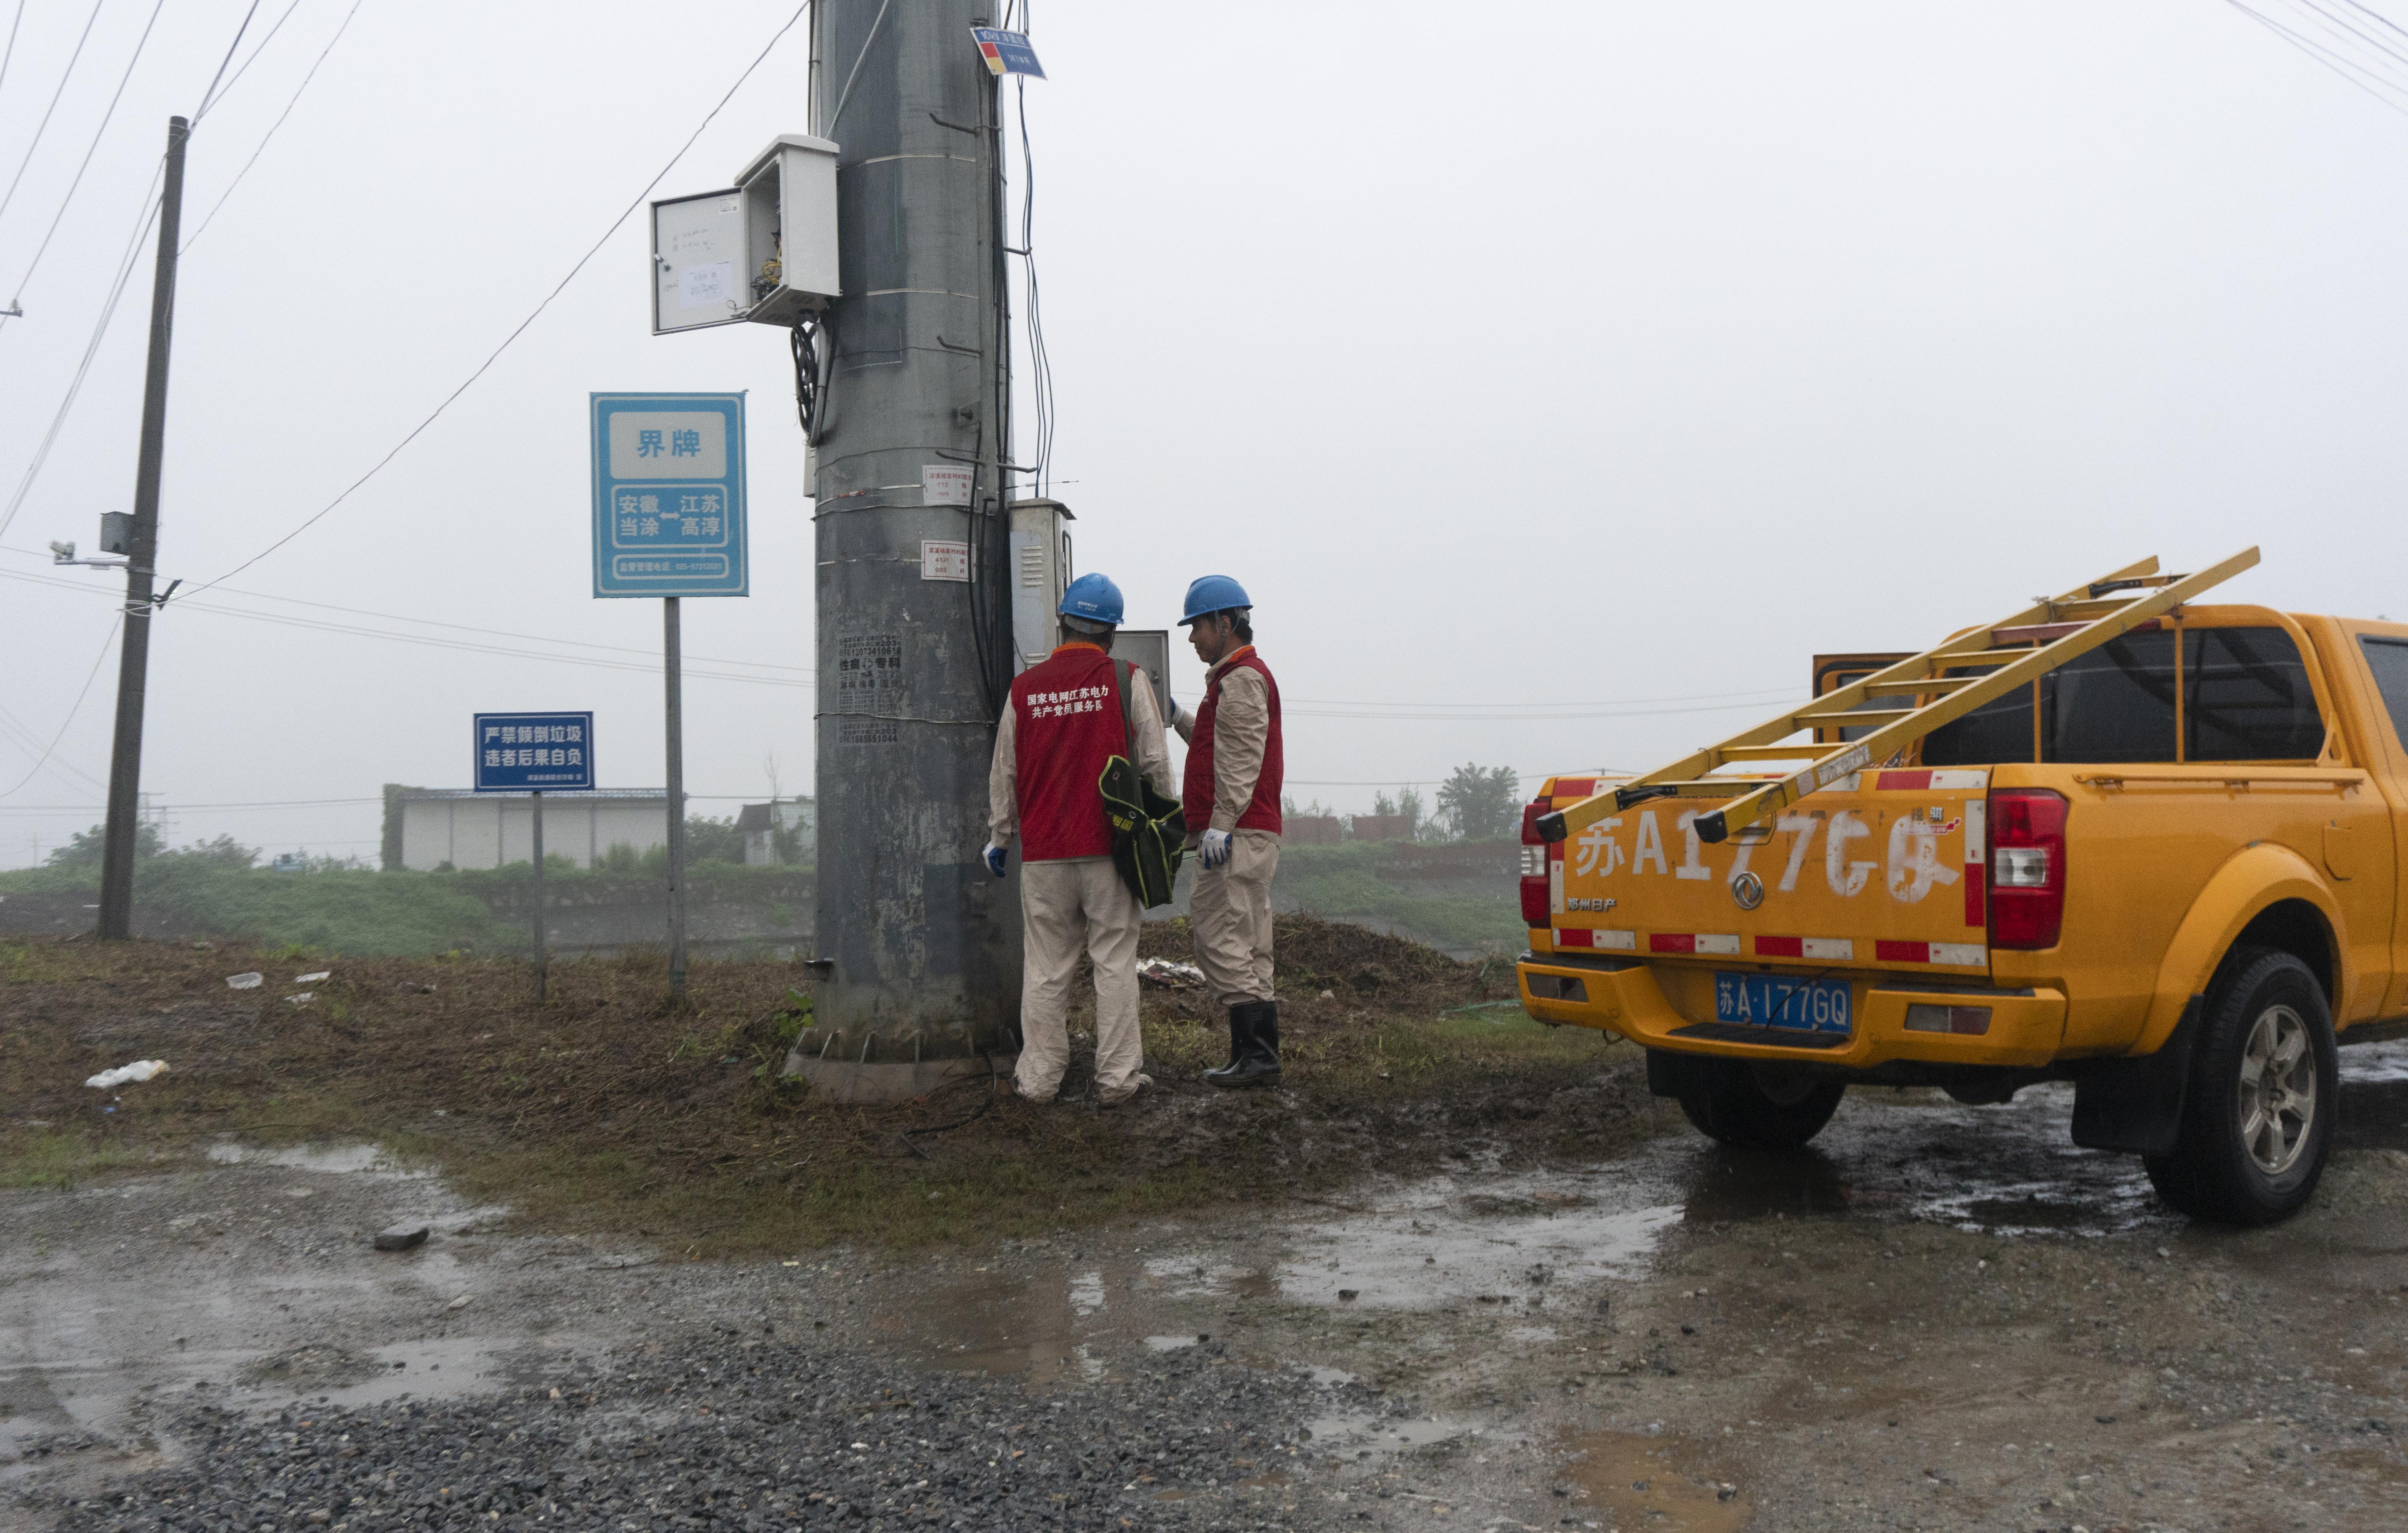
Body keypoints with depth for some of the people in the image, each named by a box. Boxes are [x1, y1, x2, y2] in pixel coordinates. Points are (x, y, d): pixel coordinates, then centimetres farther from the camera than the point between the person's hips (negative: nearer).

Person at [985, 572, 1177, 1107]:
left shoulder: (1025, 688, 5)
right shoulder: (1127, 680, -2)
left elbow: (1004, 773, 12)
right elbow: (1154, 764, -1)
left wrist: (1000, 837, 23)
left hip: (1043, 852, 2)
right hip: (1111, 846, -2)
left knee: (1046, 966, 7)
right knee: (1115, 962, 3)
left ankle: (1040, 1076, 11)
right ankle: (1117, 1076, 4)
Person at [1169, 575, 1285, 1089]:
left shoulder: (1242, 678, -11)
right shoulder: (1239, 677, 23)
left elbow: (1241, 760, -19)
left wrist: (1221, 824, -23)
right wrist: (1181, 719, 18)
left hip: (1238, 835, -11)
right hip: (1252, 834, 11)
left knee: (1220, 939, -12)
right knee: (1247, 947, 10)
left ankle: (1257, 1051, -14)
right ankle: (1255, 1054, 12)